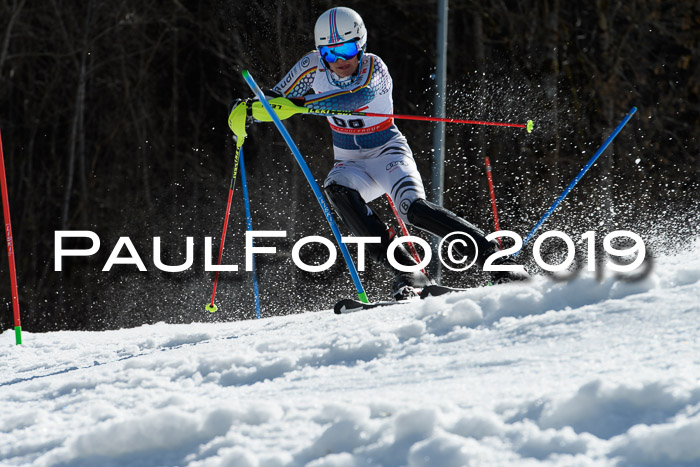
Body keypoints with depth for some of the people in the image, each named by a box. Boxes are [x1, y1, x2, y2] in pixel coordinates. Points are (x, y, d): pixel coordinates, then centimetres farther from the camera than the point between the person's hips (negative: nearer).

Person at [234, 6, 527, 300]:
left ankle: (493, 257, -22)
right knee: (336, 189, -31)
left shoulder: (374, 69, -21)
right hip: (351, 164, 4)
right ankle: (405, 272, -34)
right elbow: (277, 99, 2)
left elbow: (356, 97, -43)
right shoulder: (314, 66, -7)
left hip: (388, 154, -4)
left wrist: (301, 103, -50)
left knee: (413, 207, -30)